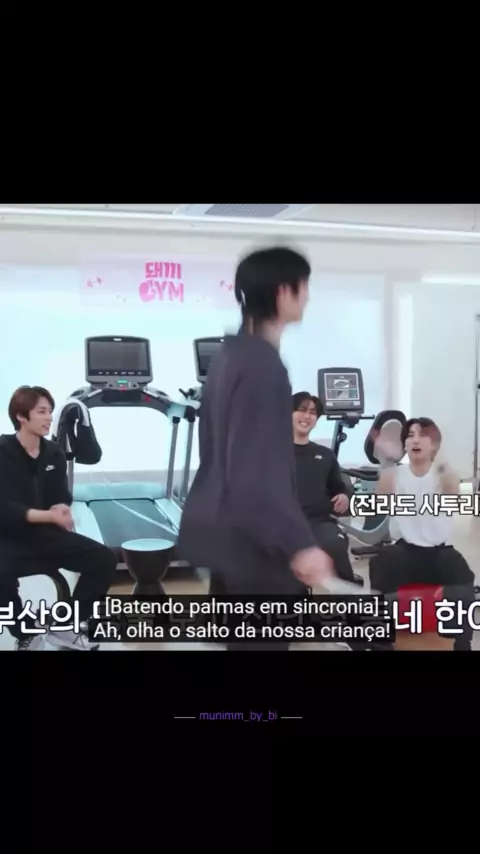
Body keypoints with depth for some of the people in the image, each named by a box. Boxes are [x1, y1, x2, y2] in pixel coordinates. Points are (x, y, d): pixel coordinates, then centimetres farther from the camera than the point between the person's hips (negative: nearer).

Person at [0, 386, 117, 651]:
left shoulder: (54, 453, 4)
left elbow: (61, 500, 4)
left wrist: (61, 510, -22)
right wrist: (50, 515, -32)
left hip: (46, 534, 6)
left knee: (104, 558, -8)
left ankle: (65, 627, 6)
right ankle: (27, 635, -8)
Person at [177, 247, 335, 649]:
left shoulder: (230, 355, 10)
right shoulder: (263, 365, -20)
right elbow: (258, 470, -26)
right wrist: (298, 543, -31)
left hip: (226, 529, 10)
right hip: (251, 539, -10)